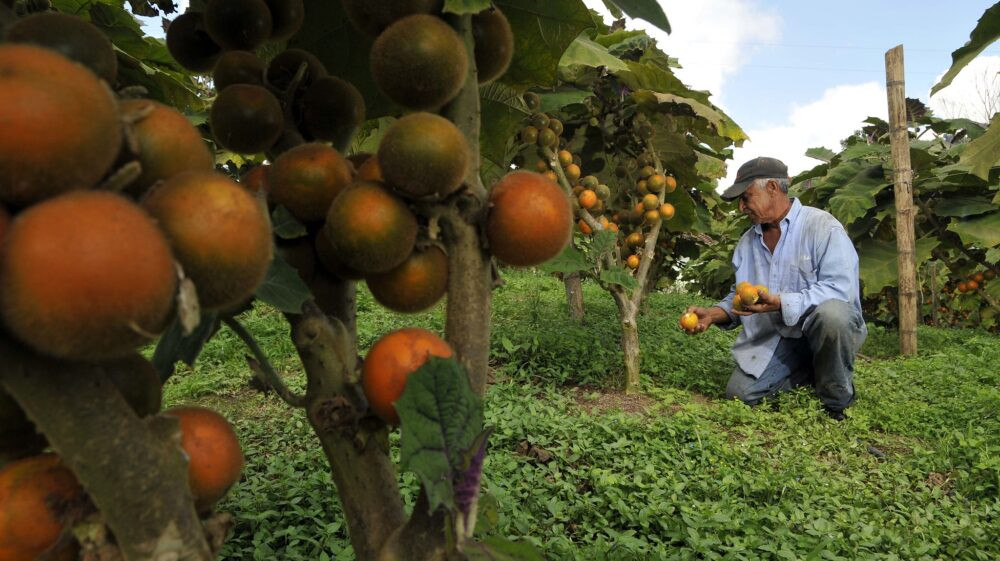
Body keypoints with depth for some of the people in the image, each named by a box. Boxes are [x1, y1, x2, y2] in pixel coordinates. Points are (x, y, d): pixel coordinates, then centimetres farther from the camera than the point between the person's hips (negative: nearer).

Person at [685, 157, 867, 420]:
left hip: (829, 330, -5)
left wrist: (781, 303, -35)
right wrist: (712, 314, -5)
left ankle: (836, 404, -13)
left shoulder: (822, 226, -11)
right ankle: (809, 375, 13)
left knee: (830, 312, -39)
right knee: (740, 394, -14)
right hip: (775, 338, 5)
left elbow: (839, 288, -23)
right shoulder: (748, 241, 11)